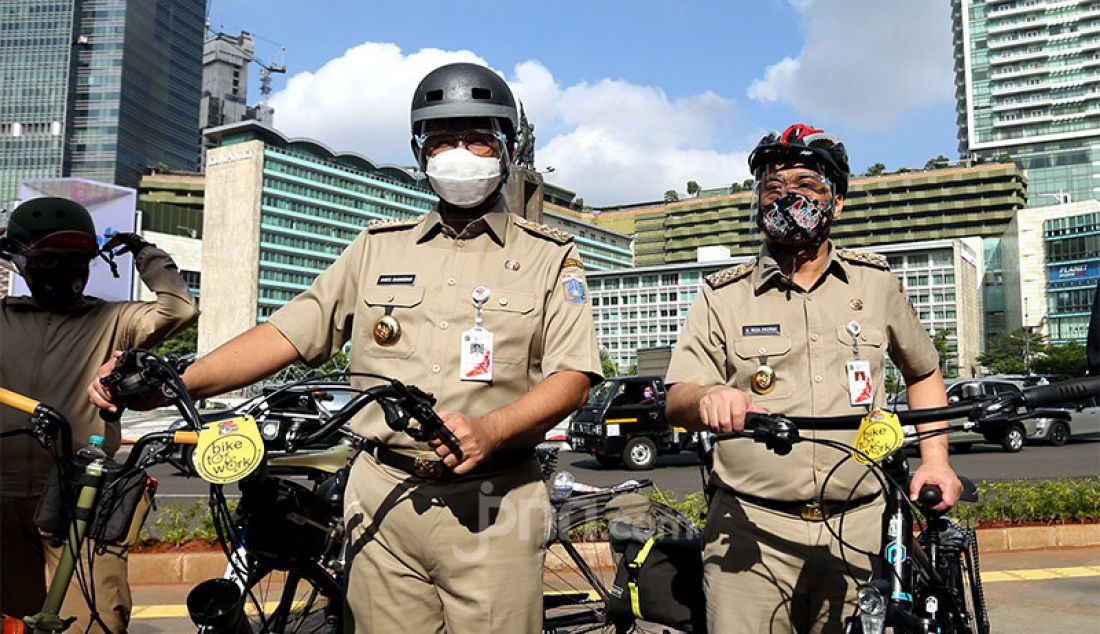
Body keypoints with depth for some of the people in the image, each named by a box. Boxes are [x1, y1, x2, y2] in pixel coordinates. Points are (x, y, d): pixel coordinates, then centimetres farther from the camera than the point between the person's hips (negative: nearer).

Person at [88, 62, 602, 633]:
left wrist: (490, 429, -21)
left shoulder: (549, 256, 6)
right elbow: (289, 331, 9)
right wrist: (170, 384, -2)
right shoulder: (379, 247, 15)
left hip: (492, 513, -2)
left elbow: (573, 377, -3)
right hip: (384, 505, 2)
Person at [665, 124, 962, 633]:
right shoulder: (722, 296, 5)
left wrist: (935, 458, 10)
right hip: (750, 532, -1)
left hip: (859, 532, 2)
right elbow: (677, 401, -4)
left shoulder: (875, 282, 11)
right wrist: (708, 397, -27)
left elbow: (923, 372, 24)